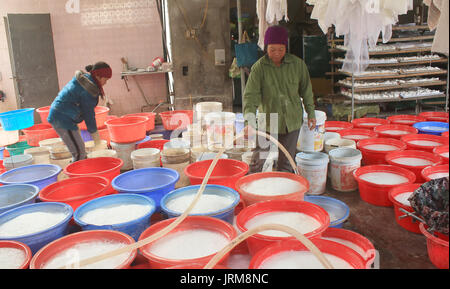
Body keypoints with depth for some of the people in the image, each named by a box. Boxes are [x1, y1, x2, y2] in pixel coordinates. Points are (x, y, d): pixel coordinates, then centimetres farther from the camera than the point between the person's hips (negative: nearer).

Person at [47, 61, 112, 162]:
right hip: (63, 119, -11)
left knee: (80, 150, 17)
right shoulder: (90, 88, -19)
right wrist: (94, 132, -2)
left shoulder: (83, 77, 12)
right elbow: (88, 112, -13)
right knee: (79, 153, -9)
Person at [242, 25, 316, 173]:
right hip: (267, 122, -1)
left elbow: (306, 90, 9)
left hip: (292, 122, 2)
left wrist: (311, 113, 12)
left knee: (286, 164, 11)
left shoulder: (297, 64, -3)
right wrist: (250, 121, -31)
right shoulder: (259, 67, -11)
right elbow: (250, 95, -18)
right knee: (258, 161, 1)